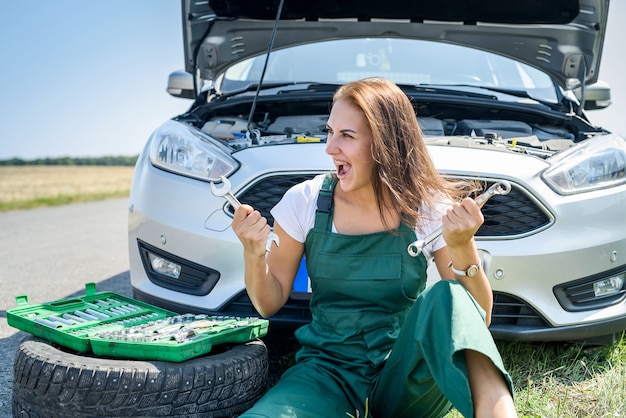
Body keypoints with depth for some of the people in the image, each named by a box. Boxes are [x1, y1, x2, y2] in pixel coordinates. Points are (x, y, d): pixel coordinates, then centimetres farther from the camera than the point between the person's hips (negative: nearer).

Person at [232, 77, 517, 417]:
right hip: (329, 372, 2)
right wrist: (253, 254, -16)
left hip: (406, 378, -1)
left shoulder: (432, 211, -6)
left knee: (445, 298, -32)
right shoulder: (305, 202, -4)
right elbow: (269, 304, 4)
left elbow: (477, 320, -7)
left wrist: (463, 249, -24)